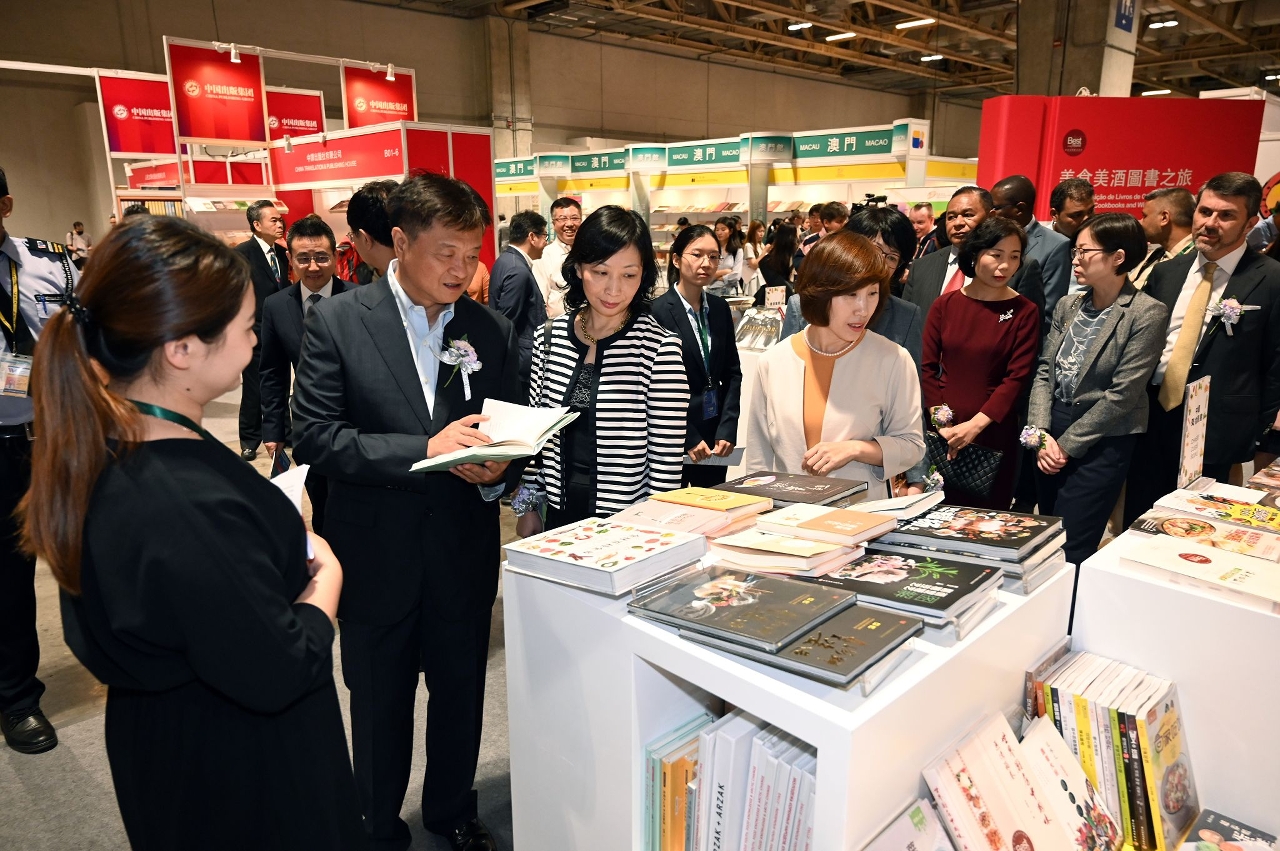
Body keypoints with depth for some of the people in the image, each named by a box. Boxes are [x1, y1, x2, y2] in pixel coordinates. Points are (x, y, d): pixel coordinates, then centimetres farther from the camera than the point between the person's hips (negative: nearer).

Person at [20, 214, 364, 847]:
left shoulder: (102, 446, -7)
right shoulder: (193, 505, -37)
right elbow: (281, 674, -28)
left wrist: (279, 533, -3)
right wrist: (327, 573, -12)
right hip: (242, 776, -8)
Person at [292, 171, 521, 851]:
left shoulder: (493, 331, 0)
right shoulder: (336, 321, -8)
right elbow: (314, 434, -15)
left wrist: (497, 469, -18)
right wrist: (424, 449, -25)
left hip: (464, 552, 2)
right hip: (377, 555, -2)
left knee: (461, 695, 19)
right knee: (380, 705, 18)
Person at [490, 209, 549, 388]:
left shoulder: (507, 259, 9)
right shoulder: (518, 270, -21)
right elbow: (506, 323, -21)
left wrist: (539, 309, 14)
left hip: (518, 356, 10)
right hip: (523, 359, -10)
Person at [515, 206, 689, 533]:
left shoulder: (659, 348, -15)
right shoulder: (552, 335, -1)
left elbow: (666, 459, -11)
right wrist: (528, 505, 7)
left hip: (629, 520, -4)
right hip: (561, 512, 4)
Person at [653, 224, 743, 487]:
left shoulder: (720, 308, 6)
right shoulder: (658, 311, -12)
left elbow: (732, 371, 8)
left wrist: (728, 429, -2)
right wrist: (689, 438, -14)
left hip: (715, 432, 5)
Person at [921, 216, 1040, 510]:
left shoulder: (1024, 312, -3)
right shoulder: (945, 304, 3)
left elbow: (1017, 378, -8)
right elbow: (927, 367, 2)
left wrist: (975, 425, -17)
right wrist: (941, 421, -8)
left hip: (993, 433, -2)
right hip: (942, 433, 2)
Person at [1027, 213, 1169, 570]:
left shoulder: (1147, 313, -11)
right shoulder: (1068, 305, 7)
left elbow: (1122, 395, -15)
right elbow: (1044, 371, 5)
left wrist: (1067, 444, -12)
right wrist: (1042, 433, -7)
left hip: (1101, 444, -6)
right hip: (1051, 438, 6)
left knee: (1070, 552, -2)